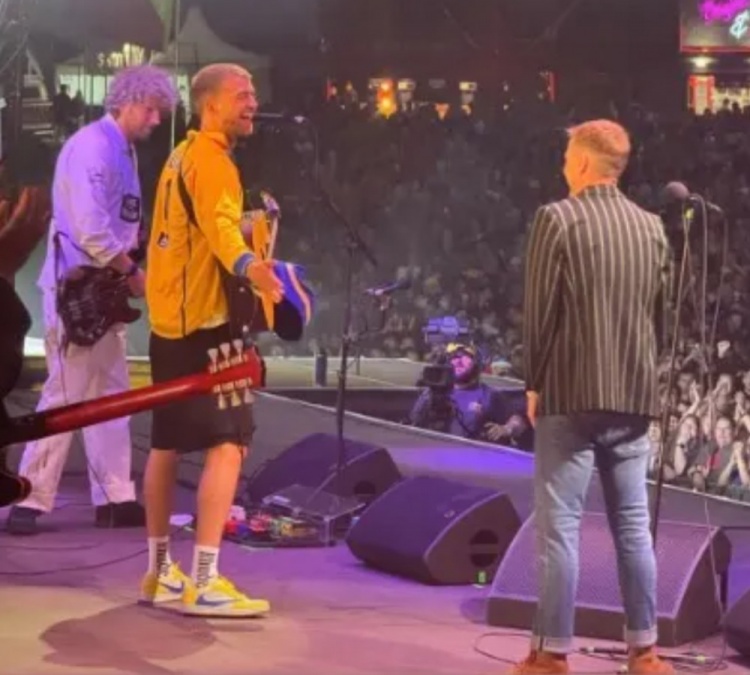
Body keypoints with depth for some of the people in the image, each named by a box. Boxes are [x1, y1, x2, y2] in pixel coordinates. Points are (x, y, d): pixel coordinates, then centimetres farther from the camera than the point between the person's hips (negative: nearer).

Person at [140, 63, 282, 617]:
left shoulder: (182, 156, 17)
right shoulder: (210, 159, -14)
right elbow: (219, 224, -33)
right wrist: (247, 265, -53)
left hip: (170, 319, 11)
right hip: (203, 320, -11)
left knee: (167, 445, 15)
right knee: (228, 444, -14)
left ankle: (160, 572, 24)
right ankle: (204, 583, -19)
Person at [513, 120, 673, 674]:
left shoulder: (558, 219, -8)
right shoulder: (652, 227, 8)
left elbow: (540, 311, -8)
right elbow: (661, 309, 11)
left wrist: (535, 383, 2)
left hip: (572, 393, -5)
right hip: (634, 395, 5)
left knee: (560, 525, -2)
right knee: (633, 523, 10)